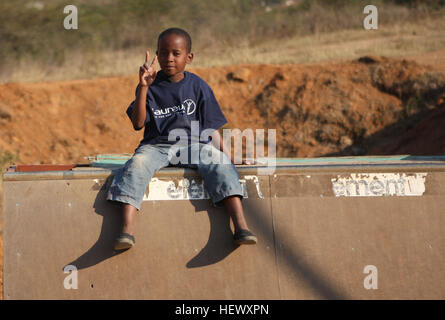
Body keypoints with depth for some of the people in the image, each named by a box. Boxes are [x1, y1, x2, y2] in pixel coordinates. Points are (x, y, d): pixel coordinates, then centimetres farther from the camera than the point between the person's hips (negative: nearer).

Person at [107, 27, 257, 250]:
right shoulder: (152, 86, 5)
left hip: (193, 143, 1)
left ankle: (240, 226, -39)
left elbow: (210, 126, 11)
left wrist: (225, 152, -2)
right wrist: (143, 88, -15)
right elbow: (138, 124, -6)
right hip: (156, 145, 0)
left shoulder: (197, 86, 8)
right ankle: (126, 228, -42)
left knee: (219, 164, -29)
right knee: (138, 163, -33)